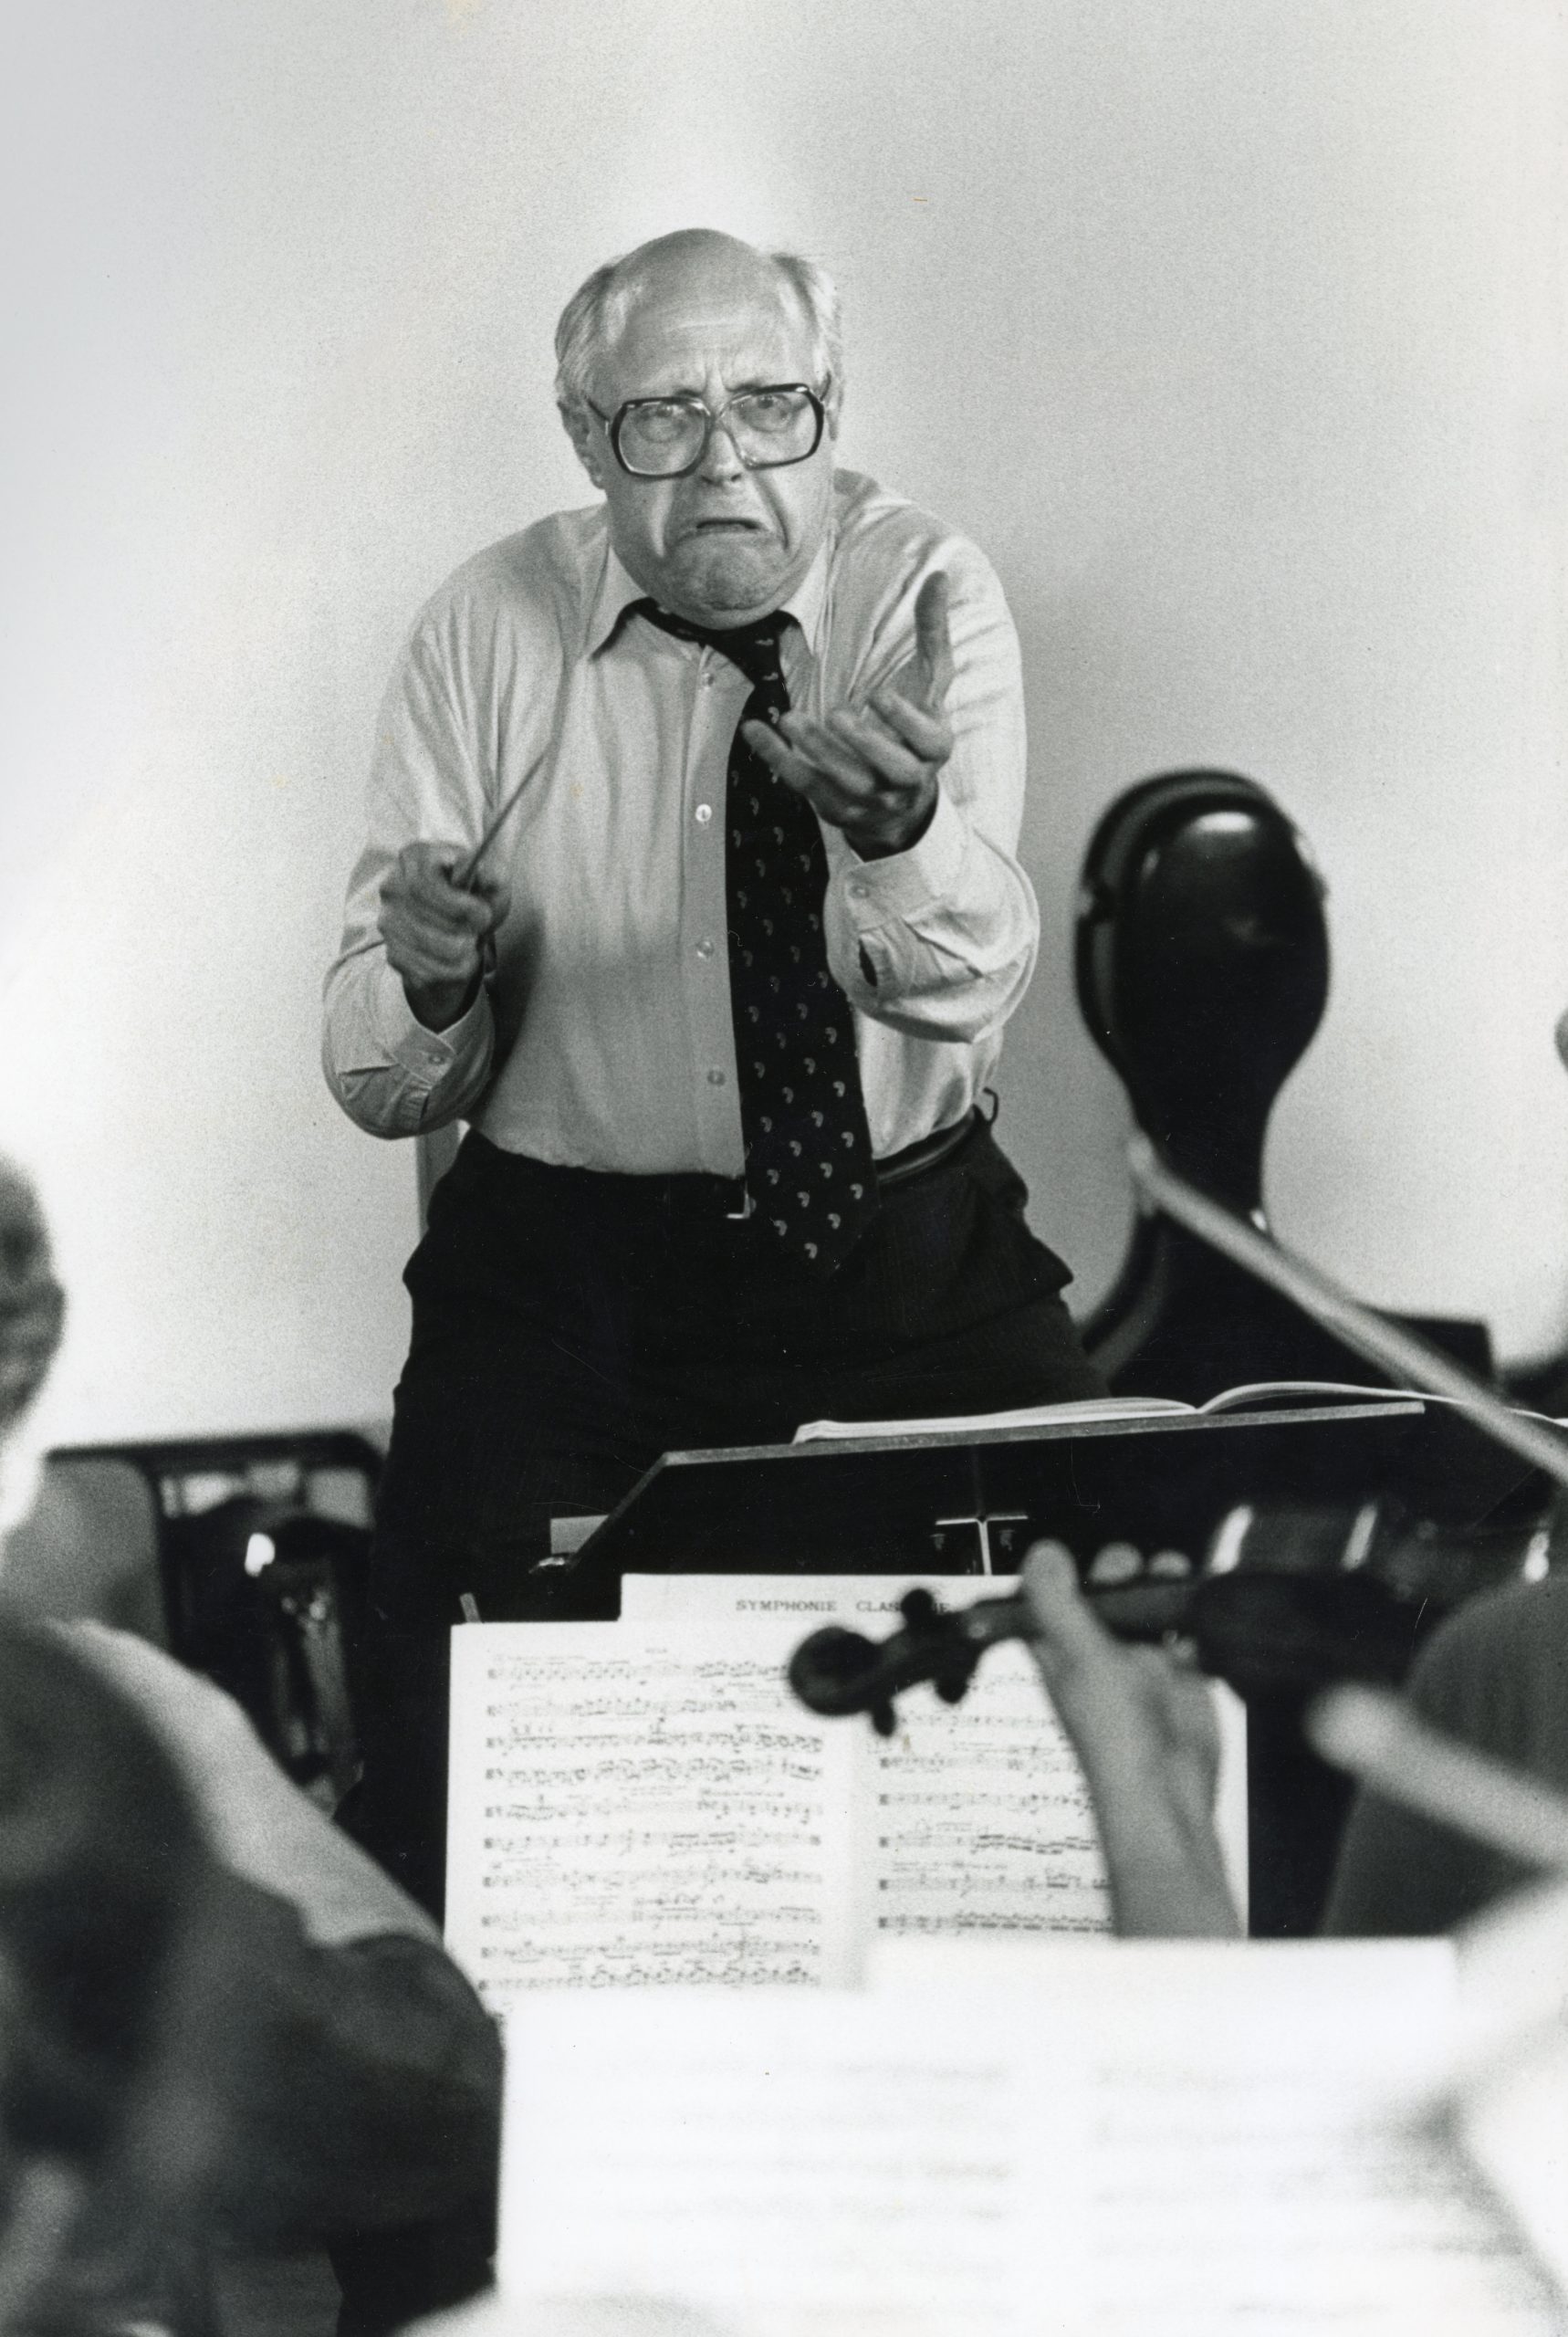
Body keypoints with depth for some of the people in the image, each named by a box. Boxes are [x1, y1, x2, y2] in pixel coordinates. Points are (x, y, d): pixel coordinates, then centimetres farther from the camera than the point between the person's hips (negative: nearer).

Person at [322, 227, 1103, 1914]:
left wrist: (896, 824, -39)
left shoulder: (925, 596, -1)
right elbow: (376, 1081, 0)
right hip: (561, 1284, 0)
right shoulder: (487, 635, 1)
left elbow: (963, 987, -17)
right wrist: (426, 980, -23)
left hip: (910, 1262, 0)